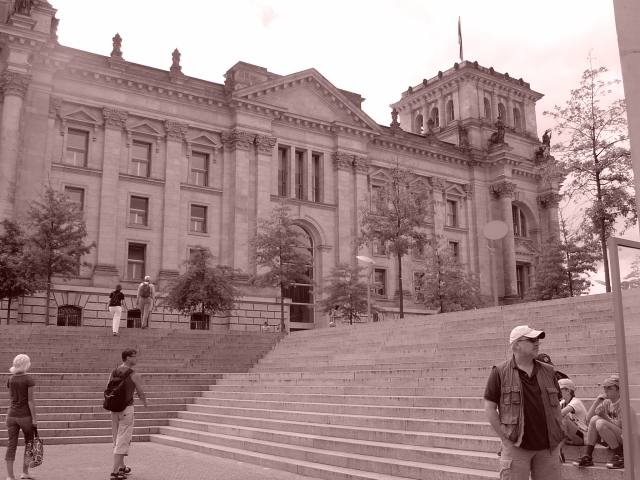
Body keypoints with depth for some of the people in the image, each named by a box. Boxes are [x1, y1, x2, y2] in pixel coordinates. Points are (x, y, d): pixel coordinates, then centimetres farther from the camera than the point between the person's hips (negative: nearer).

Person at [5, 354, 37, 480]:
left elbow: (11, 398, 14)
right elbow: (31, 400, -14)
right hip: (25, 416, -4)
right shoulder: (29, 379, -12)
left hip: (11, 416, 4)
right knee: (30, 443, 15)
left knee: (11, 446, 5)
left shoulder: (10, 380, 5)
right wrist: (34, 418, -10)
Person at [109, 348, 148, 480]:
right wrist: (145, 402, 19)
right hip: (127, 409, -6)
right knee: (122, 441, -2)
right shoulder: (134, 375, -11)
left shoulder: (113, 373, 5)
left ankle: (122, 467, 30)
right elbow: (141, 394, -3)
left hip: (114, 409, 6)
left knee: (117, 440, 18)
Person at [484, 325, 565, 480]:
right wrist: (505, 438, -7)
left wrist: (559, 437, 9)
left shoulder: (548, 371, 8)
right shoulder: (500, 372, -5)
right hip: (516, 447, -4)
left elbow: (556, 405, 15)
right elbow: (490, 407, -4)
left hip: (548, 446, 4)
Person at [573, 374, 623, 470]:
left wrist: (604, 415, -14)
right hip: (611, 439, 7)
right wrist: (597, 402, -8)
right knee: (595, 419, -16)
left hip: (626, 438, -7)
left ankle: (620, 457, -16)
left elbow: (619, 426, -19)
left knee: (600, 423, -29)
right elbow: (588, 418, 1)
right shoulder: (606, 402, 7)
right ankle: (588, 456, -15)